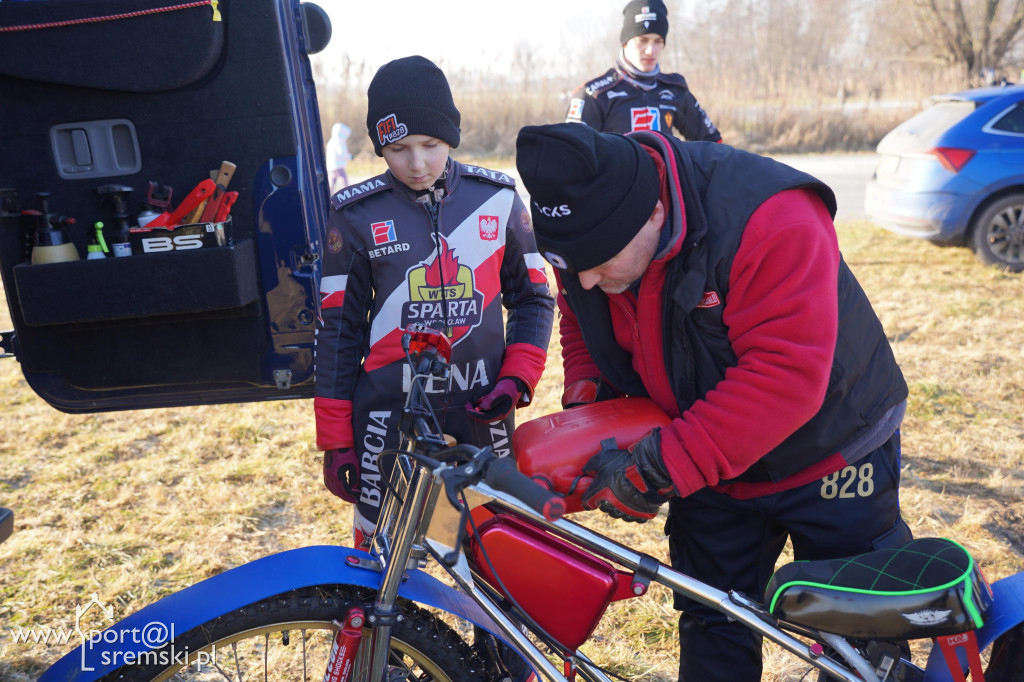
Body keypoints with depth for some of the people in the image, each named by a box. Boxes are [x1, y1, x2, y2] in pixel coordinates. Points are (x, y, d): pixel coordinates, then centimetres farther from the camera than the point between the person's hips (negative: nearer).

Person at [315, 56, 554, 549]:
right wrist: (335, 440, 1)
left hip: (482, 409, 1)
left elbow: (533, 297, 10)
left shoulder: (497, 199, 2)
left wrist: (517, 379, -5)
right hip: (390, 411, -1)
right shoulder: (356, 215, -1)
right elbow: (338, 327, 2)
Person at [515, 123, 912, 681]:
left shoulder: (768, 217, -34)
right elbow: (582, 327, 7)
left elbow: (786, 376, -39)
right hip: (709, 473, 5)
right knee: (711, 634, 16)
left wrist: (658, 469, -38)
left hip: (831, 460, -4)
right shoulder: (586, 243, -12)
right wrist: (585, 396, -14)